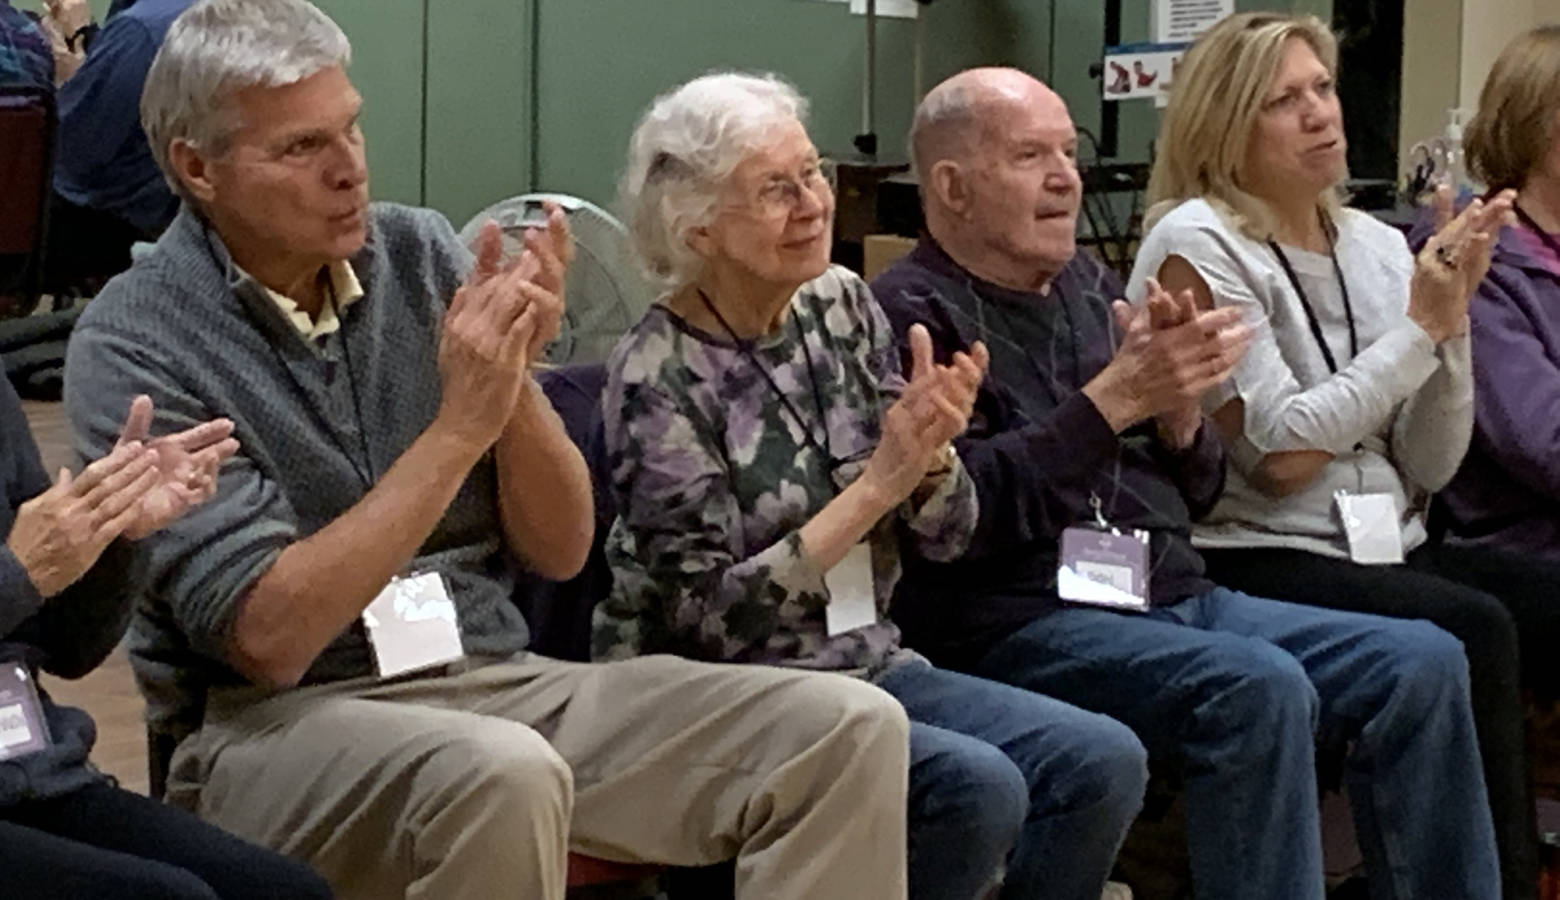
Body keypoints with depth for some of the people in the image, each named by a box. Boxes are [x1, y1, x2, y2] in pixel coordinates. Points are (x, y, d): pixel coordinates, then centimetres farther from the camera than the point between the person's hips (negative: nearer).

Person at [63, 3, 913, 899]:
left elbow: (561, 550, 5)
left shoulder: (421, 252, 4)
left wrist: (513, 375, -13)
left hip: (499, 680, 5)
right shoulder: (133, 348, -9)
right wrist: (460, 426, -21)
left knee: (849, 727, -13)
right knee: (503, 775, -39)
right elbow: (267, 638, -18)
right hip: (280, 723, -5)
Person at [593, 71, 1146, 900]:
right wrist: (878, 483, -20)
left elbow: (947, 538, 6)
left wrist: (930, 450, -17)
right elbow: (712, 619, -17)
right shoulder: (659, 377, -14)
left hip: (868, 663, 6)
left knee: (1104, 761, -12)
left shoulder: (842, 305, 3)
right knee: (977, 788, -27)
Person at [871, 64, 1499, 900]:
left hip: (1173, 598, 8)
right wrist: (1114, 398, -20)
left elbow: (1193, 493, 18)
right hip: (1021, 620, -8)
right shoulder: (911, 314, -6)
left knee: (1422, 662, -7)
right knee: (1259, 688, -32)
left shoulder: (1088, 283, 17)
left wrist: (1179, 410, -5)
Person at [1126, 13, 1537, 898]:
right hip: (1254, 563, -5)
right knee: (1476, 633, -27)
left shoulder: (1378, 245, 9)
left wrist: (1453, 316, -8)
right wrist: (1419, 326, -11)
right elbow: (1280, 455, -15)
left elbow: (1429, 469, 6)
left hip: (1389, 550, 6)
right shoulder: (1197, 245, -7)